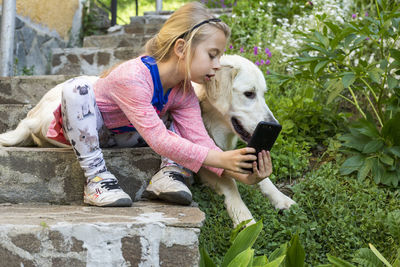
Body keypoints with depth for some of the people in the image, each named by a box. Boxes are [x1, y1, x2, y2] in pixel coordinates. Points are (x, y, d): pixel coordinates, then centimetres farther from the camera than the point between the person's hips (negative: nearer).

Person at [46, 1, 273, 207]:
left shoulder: (184, 93, -14)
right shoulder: (133, 78, -36)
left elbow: (200, 141, -23)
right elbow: (159, 141, -44)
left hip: (126, 135, 6)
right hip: (87, 129, -6)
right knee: (78, 88, -36)